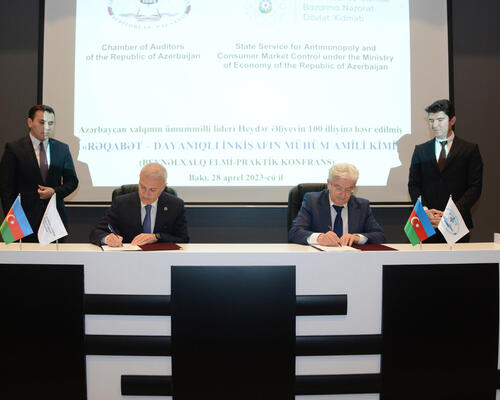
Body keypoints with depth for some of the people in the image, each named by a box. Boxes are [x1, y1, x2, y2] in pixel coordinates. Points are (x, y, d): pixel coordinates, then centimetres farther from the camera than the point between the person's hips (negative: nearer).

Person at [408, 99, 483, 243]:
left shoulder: (470, 150, 3)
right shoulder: (420, 150, 11)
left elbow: (475, 187, -3)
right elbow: (413, 185, 8)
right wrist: (424, 210, -9)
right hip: (427, 223, 2)